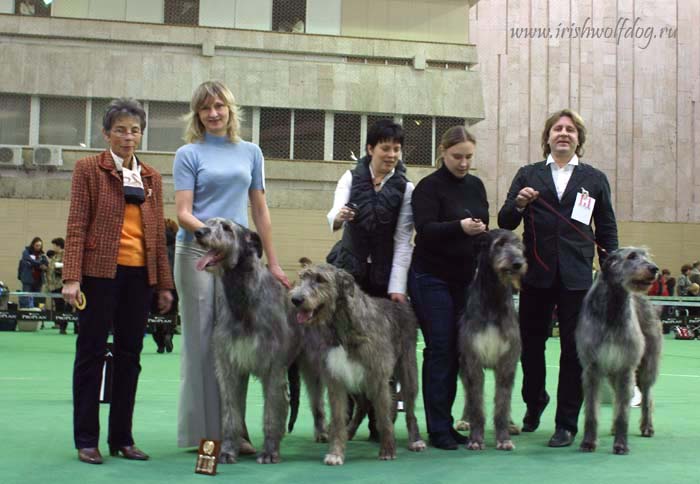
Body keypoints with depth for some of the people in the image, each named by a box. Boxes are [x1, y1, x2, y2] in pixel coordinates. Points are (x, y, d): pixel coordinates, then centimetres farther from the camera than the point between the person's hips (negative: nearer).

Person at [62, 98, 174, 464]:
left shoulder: (151, 177, 14)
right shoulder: (88, 169, 1)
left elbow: (158, 232, 13)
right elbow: (77, 225, -5)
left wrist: (164, 283, 9)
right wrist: (71, 277, -14)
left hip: (140, 274, 4)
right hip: (100, 271, -4)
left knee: (130, 356, 8)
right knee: (91, 353, 2)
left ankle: (121, 438, 16)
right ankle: (86, 440, 9)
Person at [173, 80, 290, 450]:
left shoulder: (250, 153, 13)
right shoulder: (188, 154, 2)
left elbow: (260, 211, 15)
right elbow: (183, 213, -5)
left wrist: (272, 262, 12)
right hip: (197, 254, -3)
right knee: (202, 340, 0)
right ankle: (204, 430, 6)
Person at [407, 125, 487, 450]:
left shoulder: (475, 185, 11)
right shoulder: (428, 187, -9)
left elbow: (484, 225, 18)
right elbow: (426, 230, -21)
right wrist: (459, 227, -35)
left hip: (465, 279, 6)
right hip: (432, 279, -6)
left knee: (456, 350, 7)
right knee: (439, 350, -6)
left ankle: (446, 422, 14)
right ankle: (438, 429, -1)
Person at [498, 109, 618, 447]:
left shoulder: (595, 179, 9)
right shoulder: (528, 175, 9)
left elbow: (607, 230, 11)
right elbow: (505, 223, 4)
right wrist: (518, 204, -16)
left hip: (576, 276, 0)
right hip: (536, 275, 1)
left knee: (574, 349, 1)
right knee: (531, 344, 8)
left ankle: (567, 423, 10)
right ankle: (534, 403, 32)